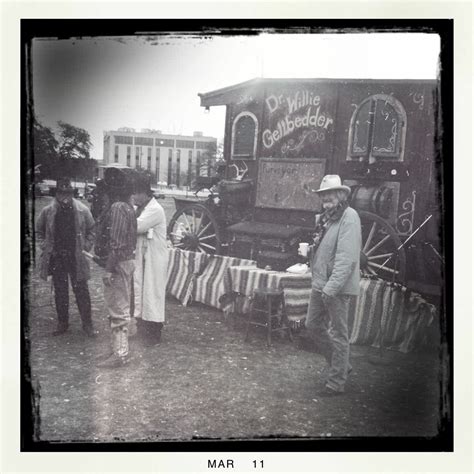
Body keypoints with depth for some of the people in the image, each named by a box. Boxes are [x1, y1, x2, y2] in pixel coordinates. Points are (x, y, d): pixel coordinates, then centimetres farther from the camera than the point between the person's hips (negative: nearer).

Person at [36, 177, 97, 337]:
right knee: (60, 292, 12)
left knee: (81, 291, 2)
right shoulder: (47, 211, -3)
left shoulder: (82, 210, -7)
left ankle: (87, 324, 12)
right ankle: (62, 324, 25)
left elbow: (91, 229, 4)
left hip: (76, 257, -2)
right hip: (56, 258, 2)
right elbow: (39, 230, 11)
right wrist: (45, 246, 0)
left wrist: (87, 246, -6)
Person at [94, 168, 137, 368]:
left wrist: (109, 269, -22)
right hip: (125, 260, 10)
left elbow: (116, 243, -23)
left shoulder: (118, 208, -18)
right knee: (118, 308, 17)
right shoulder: (125, 206, 13)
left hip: (119, 263, -10)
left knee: (118, 310, -3)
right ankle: (119, 349, 27)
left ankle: (120, 354, 6)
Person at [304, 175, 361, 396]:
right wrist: (311, 248, 2)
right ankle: (341, 365, 34)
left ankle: (336, 382, 16)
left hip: (338, 287, -9)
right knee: (313, 324, 17)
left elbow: (347, 258, -23)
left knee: (338, 334, 2)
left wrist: (331, 287, -26)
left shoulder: (349, 217, -15)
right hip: (320, 283, 9)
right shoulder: (327, 218, 12)